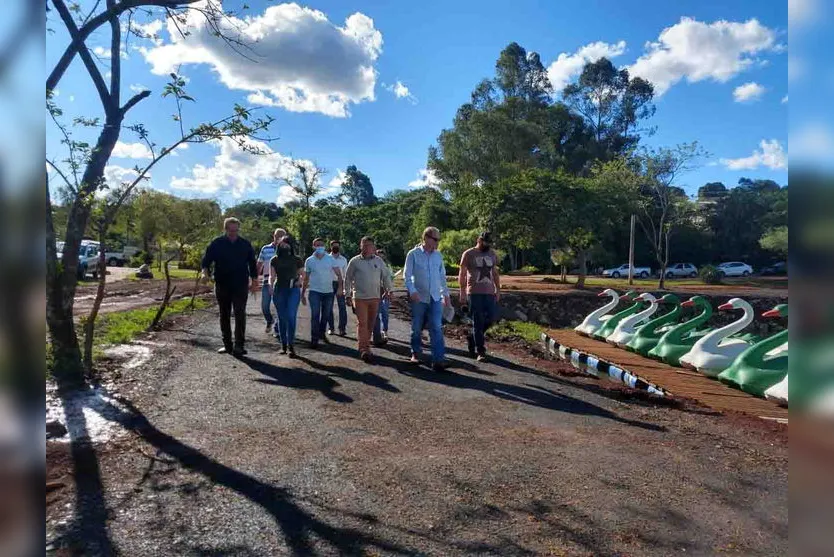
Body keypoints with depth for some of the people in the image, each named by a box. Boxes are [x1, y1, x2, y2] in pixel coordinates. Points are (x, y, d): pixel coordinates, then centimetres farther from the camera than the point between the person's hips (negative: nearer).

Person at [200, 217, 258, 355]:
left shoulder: (245, 244, 3)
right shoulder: (217, 243, 0)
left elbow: (252, 263, 10)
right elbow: (206, 260, -1)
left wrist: (254, 281, 6)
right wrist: (205, 272, -21)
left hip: (240, 285, -1)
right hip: (222, 285, 1)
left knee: (240, 314, -9)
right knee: (224, 315, 7)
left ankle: (239, 345, -7)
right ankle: (227, 345, 16)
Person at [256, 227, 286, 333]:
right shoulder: (265, 249, 6)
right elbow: (259, 265, 11)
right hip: (266, 282, 1)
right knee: (264, 306, 3)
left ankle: (277, 329, 18)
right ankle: (269, 321, 33)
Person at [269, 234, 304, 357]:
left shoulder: (297, 260, 6)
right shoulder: (274, 260, 8)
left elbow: (302, 274, 14)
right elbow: (272, 275, 6)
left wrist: (299, 281, -7)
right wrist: (270, 284, -14)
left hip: (293, 290, -2)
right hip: (279, 290, 2)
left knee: (291, 316, -13)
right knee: (282, 318, 6)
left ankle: (291, 345, -9)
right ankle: (283, 345, 15)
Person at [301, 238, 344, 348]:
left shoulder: (330, 259, 0)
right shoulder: (309, 260, 1)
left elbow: (338, 273, -4)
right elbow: (306, 278, 7)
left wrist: (340, 286, -19)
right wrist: (303, 294, 6)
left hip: (328, 291, 2)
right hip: (315, 291, -2)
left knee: (325, 315, 13)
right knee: (315, 315, -9)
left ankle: (322, 333, 34)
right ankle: (314, 339, -4)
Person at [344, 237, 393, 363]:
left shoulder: (379, 260, 6)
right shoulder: (354, 261, -1)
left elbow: (386, 276, 12)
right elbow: (348, 278, 5)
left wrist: (388, 289, 3)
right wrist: (347, 293, 4)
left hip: (375, 297, 3)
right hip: (359, 297, -3)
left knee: (370, 323, 10)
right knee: (362, 323, -8)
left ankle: (366, 346, 24)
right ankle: (363, 349, -6)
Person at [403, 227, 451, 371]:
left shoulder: (438, 255, 8)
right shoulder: (413, 254, -5)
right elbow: (407, 275, -6)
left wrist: (446, 294, 15)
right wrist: (412, 291, -19)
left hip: (435, 298, 2)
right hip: (419, 298, -2)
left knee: (436, 328, -8)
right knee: (417, 328, 10)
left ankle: (438, 360, -11)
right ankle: (415, 354, 30)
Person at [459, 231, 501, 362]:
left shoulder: (492, 254, 13)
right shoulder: (468, 254, -2)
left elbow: (495, 273, 18)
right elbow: (462, 274, -1)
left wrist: (498, 289, 11)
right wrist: (462, 291, -6)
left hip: (489, 292, 5)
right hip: (474, 292, -5)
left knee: (490, 318, 2)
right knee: (478, 321, -3)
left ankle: (472, 337, 26)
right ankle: (480, 351, 3)